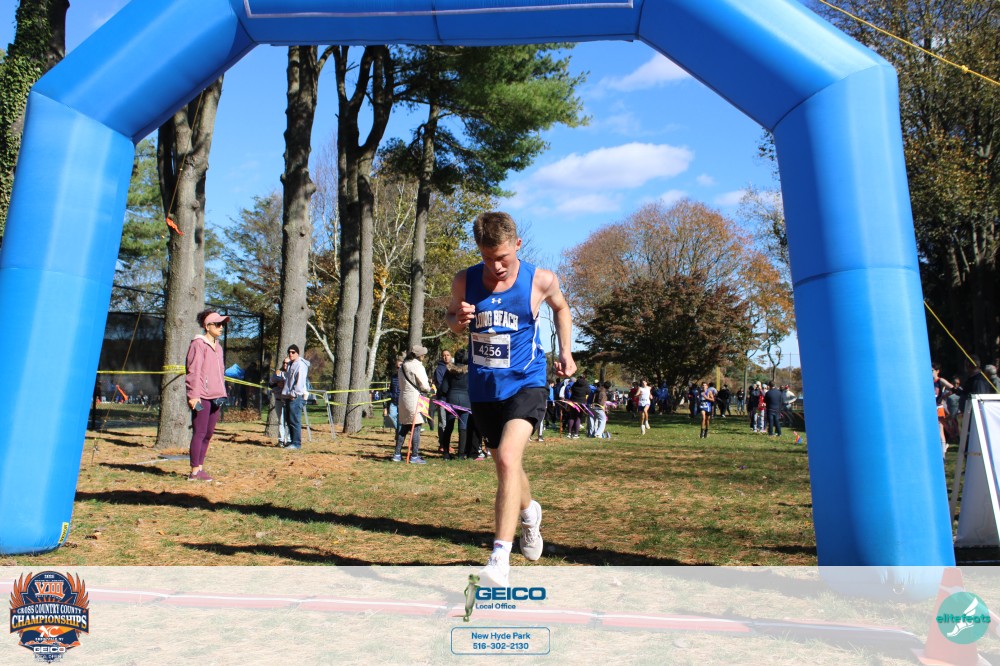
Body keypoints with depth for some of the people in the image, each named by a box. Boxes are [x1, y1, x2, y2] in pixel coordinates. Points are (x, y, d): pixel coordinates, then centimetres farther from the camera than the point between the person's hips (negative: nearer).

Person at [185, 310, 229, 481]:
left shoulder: (218, 347, 19)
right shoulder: (198, 344, -6)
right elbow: (193, 371, -12)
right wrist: (193, 395, -17)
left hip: (215, 396, 8)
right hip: (202, 396, -8)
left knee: (208, 433, 11)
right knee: (199, 433, -5)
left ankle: (200, 468, 19)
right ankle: (195, 472, 0)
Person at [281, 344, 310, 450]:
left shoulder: (301, 365, -11)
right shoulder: (291, 364, 20)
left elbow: (300, 381, -18)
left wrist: (294, 394, -19)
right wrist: (287, 393, 16)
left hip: (296, 397, -10)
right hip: (289, 397, 10)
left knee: (295, 421, -10)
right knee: (289, 420, 13)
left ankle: (296, 443, -8)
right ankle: (292, 441, 21)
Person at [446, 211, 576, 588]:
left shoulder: (540, 280, -9)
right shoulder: (465, 281, -6)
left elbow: (560, 308, 12)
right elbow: (451, 319, 10)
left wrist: (565, 352, 4)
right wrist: (458, 320, -14)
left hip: (525, 384, -3)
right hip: (483, 388, 4)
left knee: (508, 458, -24)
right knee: (504, 464, 17)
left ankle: (500, 560, -17)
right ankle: (530, 513, 50)